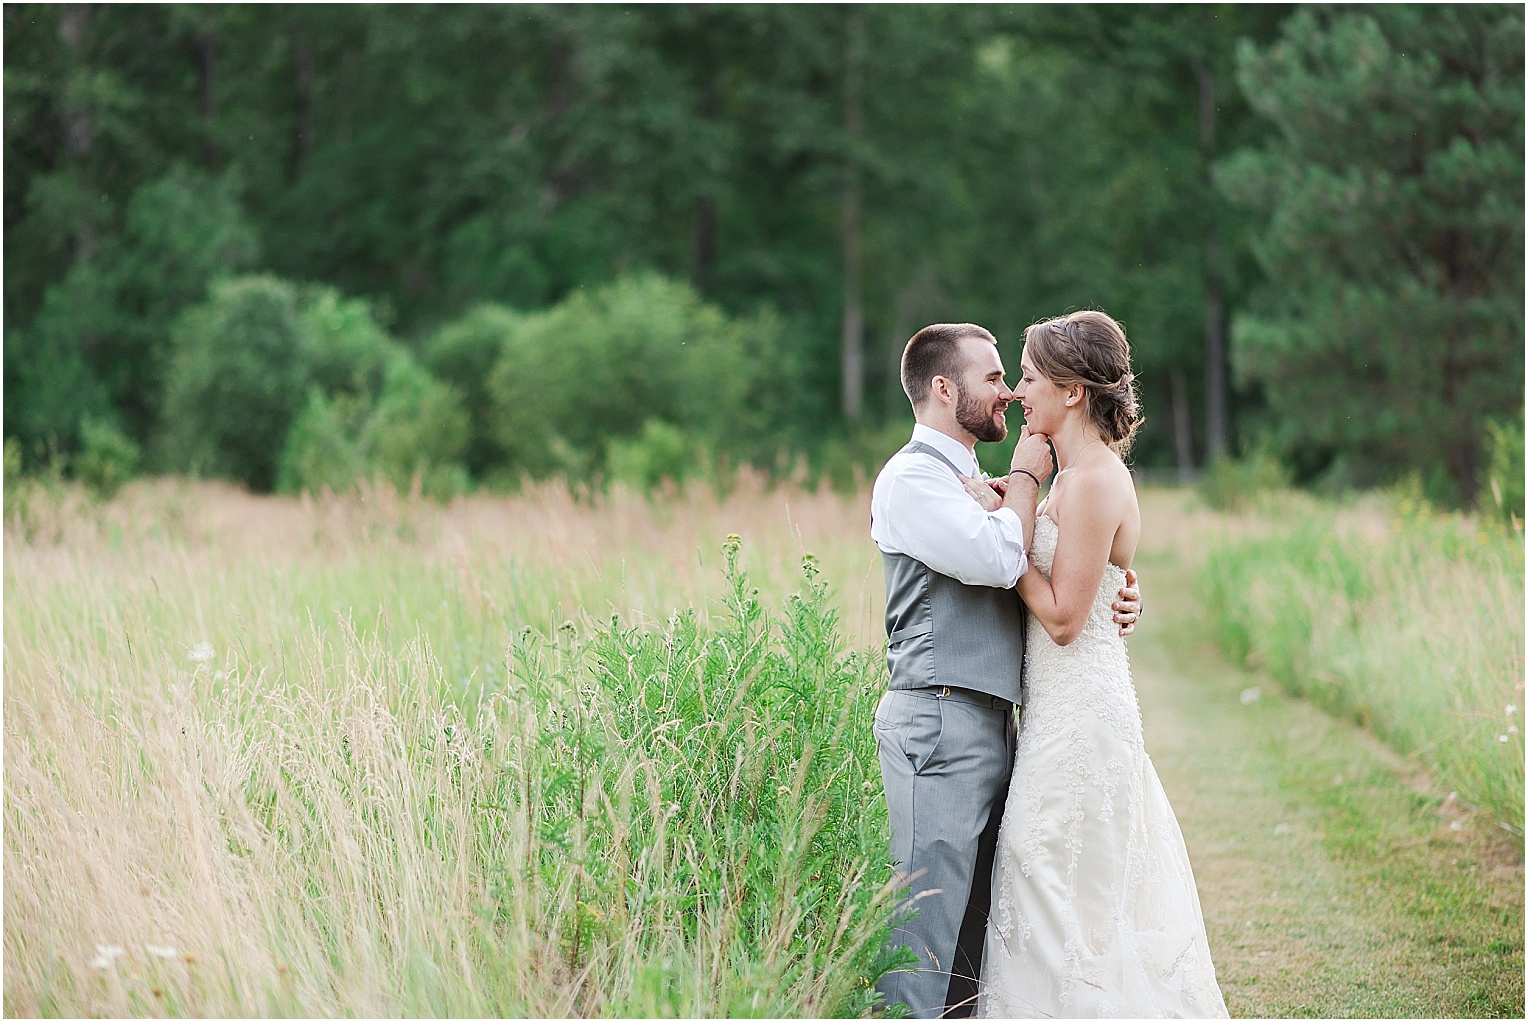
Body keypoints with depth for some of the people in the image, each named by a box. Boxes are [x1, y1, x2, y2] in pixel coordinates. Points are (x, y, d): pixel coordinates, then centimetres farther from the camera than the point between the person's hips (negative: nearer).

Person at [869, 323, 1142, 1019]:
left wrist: (1120, 599, 5)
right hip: (939, 723, -9)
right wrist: (1026, 476, -4)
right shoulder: (911, 478, -6)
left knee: (974, 928, 10)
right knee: (928, 920, -11)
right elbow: (996, 560, -21)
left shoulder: (978, 486, 23)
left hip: (991, 727, 9)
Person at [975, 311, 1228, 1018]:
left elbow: (1063, 617, -19)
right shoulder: (1076, 475, 12)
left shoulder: (1094, 482, -18)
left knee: (1060, 892, -3)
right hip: (1067, 703, 10)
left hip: (1079, 713, -10)